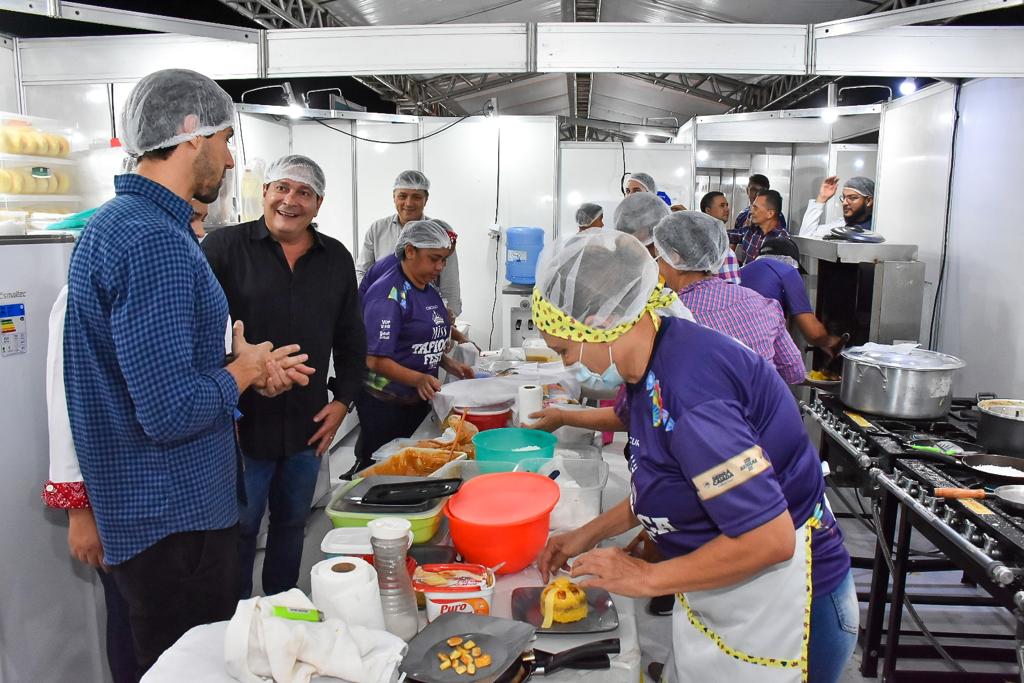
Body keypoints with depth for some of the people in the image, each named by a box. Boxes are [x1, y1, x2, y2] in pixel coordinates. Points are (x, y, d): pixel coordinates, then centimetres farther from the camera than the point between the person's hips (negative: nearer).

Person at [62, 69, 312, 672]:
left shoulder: (120, 221, 10)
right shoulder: (154, 240, -24)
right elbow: (172, 413, -29)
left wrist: (254, 369, 9)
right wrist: (244, 371, -10)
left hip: (161, 504, 10)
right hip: (174, 516, -10)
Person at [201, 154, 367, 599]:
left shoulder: (337, 259, 7)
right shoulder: (225, 247, -6)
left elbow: (352, 340, 13)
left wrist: (342, 400, 4)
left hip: (309, 425, 4)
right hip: (242, 422, -4)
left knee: (292, 522, 19)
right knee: (239, 527, 10)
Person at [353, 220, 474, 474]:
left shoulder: (430, 292, 11)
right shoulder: (388, 294, -16)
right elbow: (375, 360, -21)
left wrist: (450, 365, 6)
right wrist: (418, 379, -33)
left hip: (419, 401, 8)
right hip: (385, 404, -8)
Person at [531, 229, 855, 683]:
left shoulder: (687, 387, -31)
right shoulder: (653, 365, -2)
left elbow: (768, 539, -29)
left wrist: (647, 578, -19)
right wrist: (589, 534, 8)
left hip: (781, 613, -8)